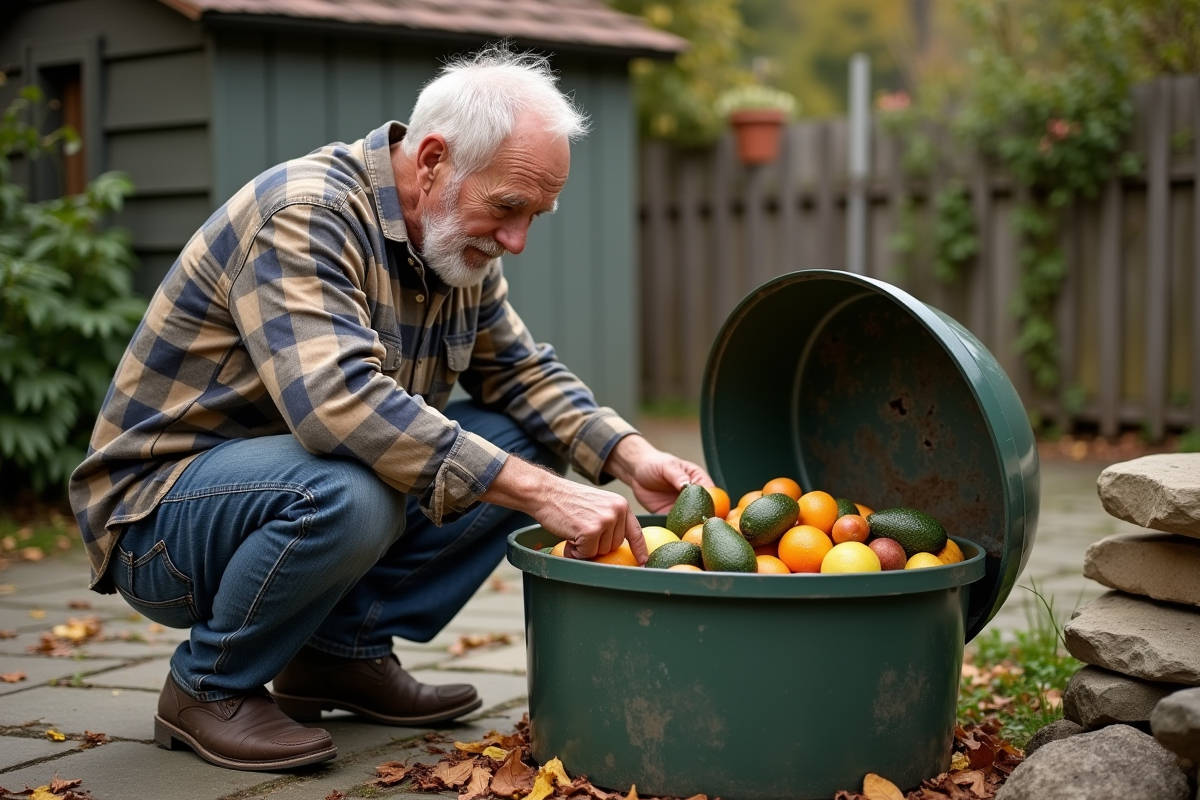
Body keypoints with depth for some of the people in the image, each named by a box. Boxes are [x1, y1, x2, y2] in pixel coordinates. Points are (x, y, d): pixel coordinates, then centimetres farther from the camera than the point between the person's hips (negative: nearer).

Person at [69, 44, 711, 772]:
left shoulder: (459, 241, 2)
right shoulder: (305, 214, -25)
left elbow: (522, 373, 8)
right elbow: (341, 400, -39)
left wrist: (631, 457, -11)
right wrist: (541, 495, -41)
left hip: (304, 480, 8)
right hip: (160, 507, -8)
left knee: (524, 443, -4)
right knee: (349, 493, -38)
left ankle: (345, 651, 3)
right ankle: (209, 686, -10)